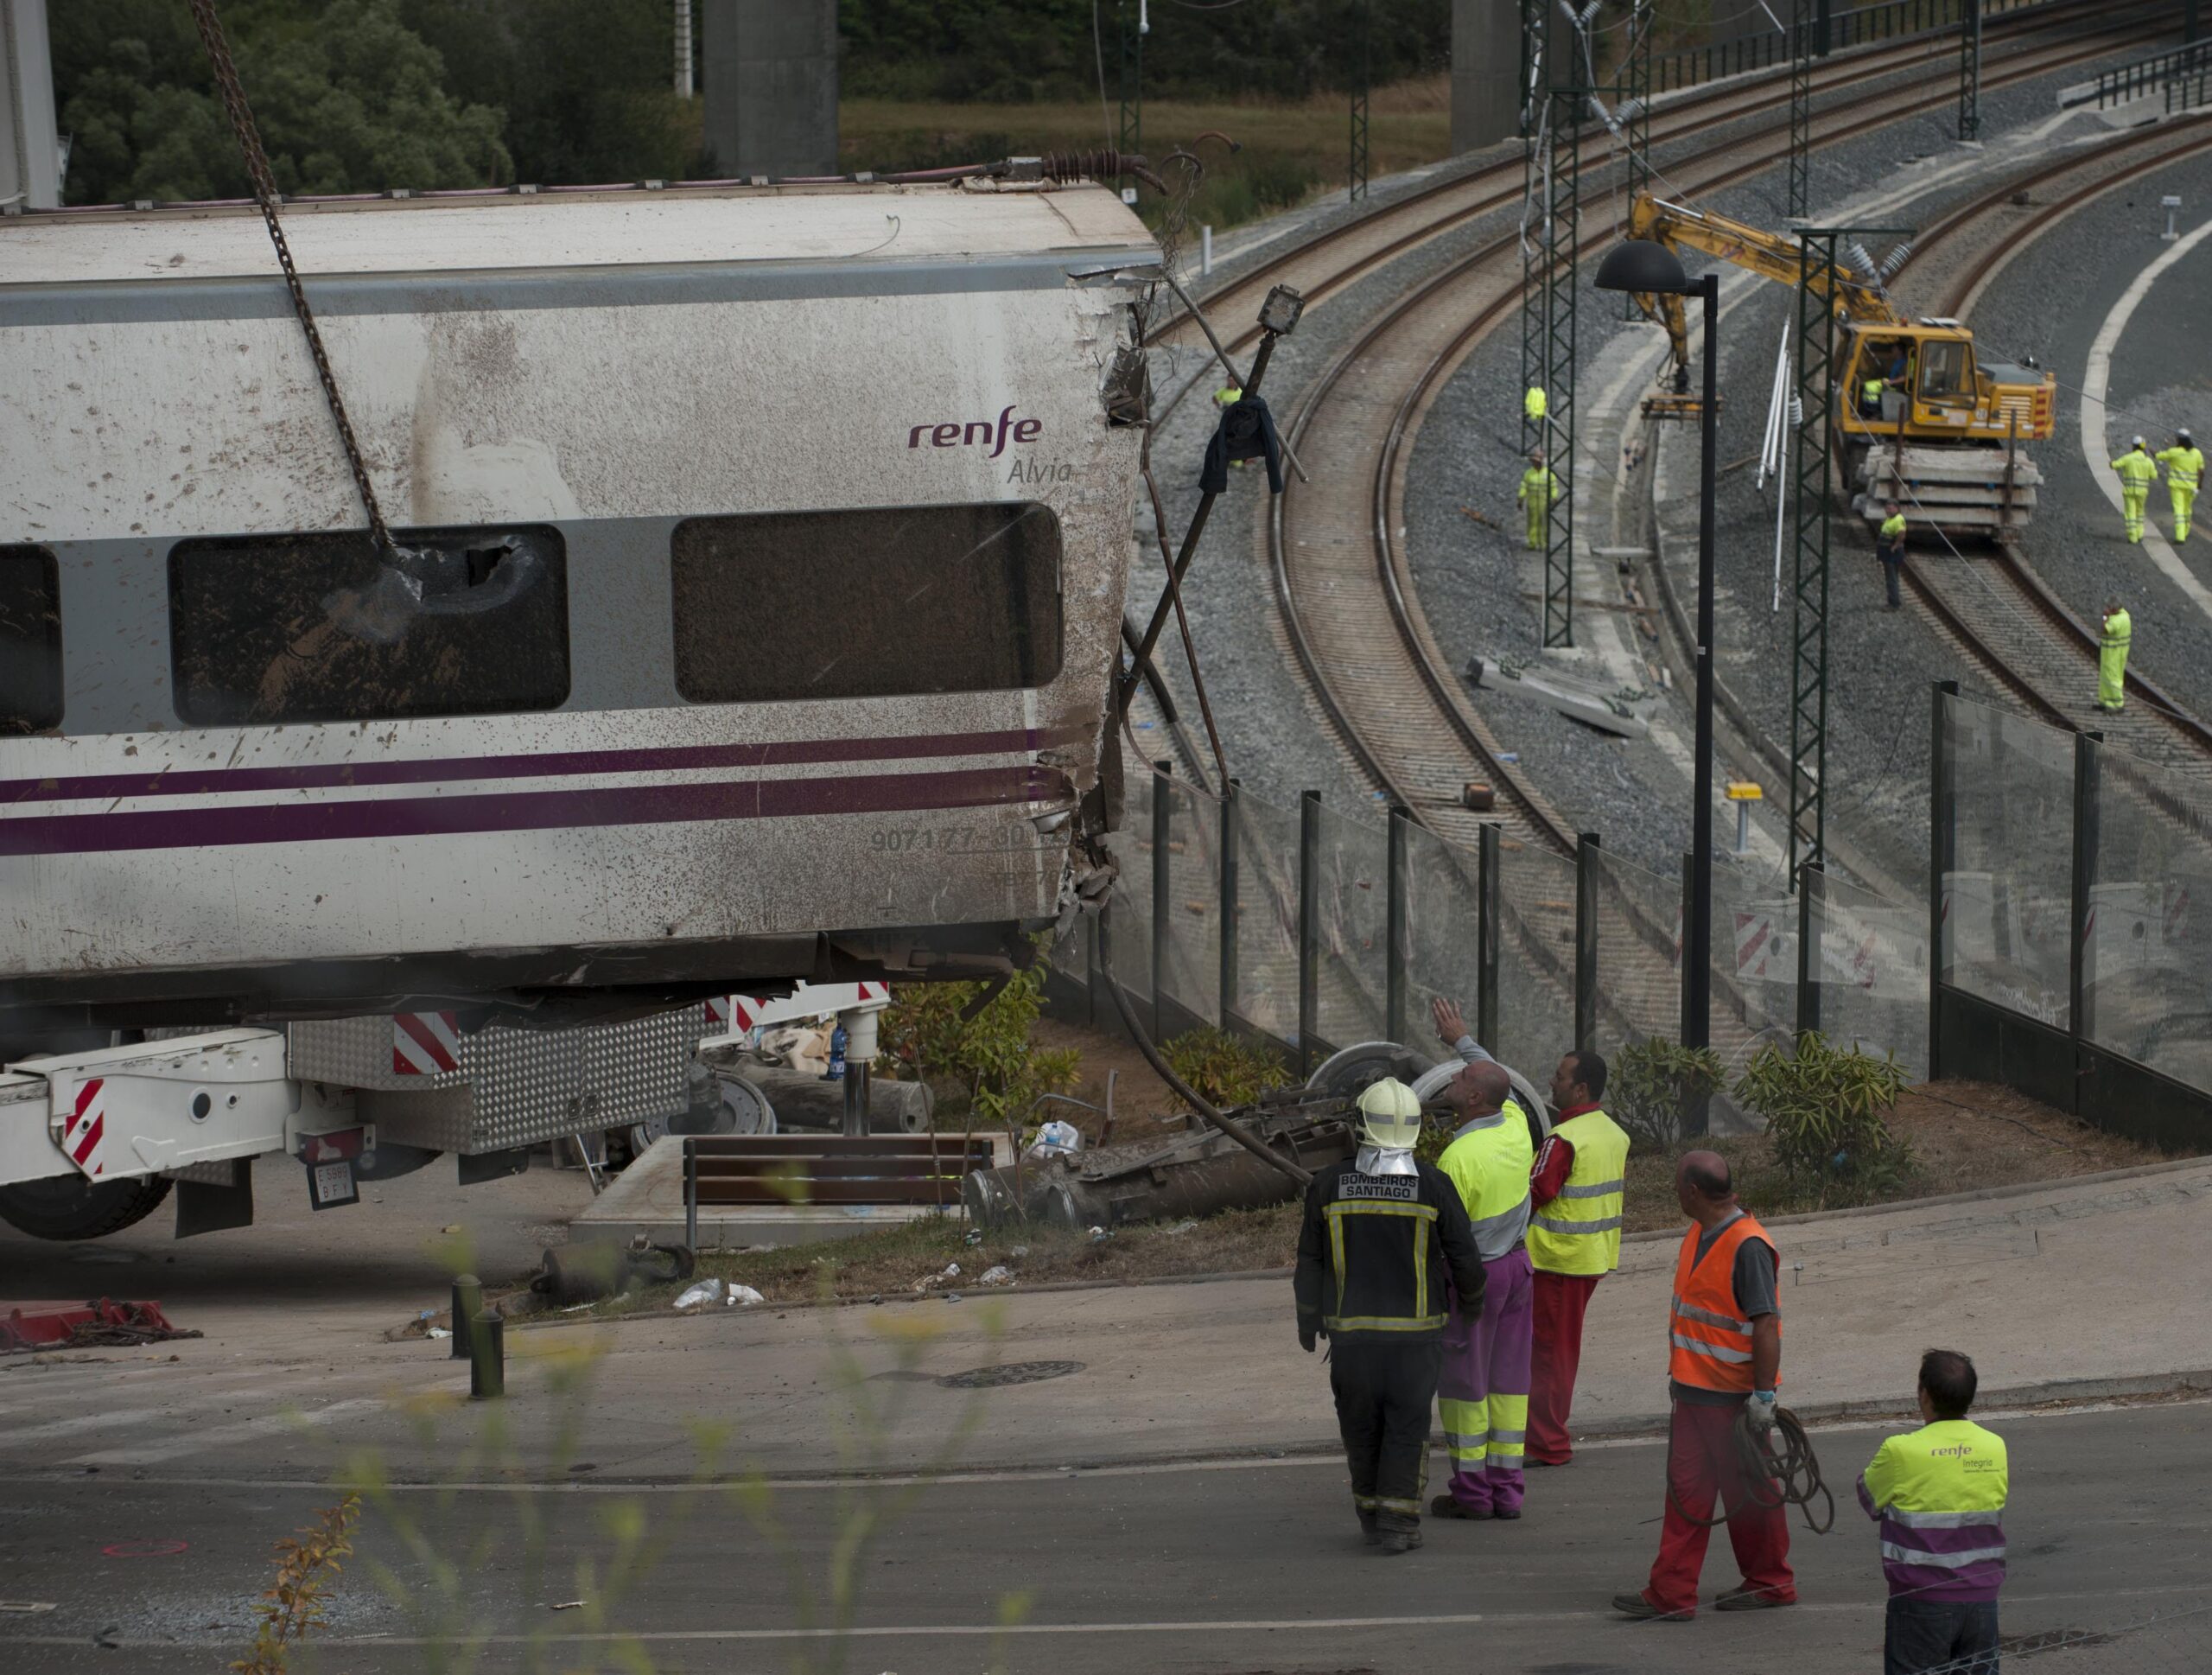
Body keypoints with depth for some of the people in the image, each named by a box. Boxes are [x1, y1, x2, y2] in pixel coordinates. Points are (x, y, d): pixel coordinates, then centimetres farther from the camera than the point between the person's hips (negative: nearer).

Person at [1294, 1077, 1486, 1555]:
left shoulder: (1329, 1184, -6)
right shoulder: (1433, 1185, -10)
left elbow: (1311, 1261, 2)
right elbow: (1464, 1257, -4)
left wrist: (1307, 1319, 18)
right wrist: (1472, 1301, 18)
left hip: (1351, 1332, 1)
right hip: (1415, 1332, -1)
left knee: (1361, 1425, 16)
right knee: (1407, 1427, 6)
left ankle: (1371, 1514, 25)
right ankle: (1398, 1523, 1)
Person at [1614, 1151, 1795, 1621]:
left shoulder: (1748, 1247, -22)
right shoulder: (1698, 1235, 8)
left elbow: (1767, 1325, -22)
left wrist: (1764, 1394, -23)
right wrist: (1680, 1372, 23)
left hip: (1735, 1397, -9)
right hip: (1695, 1388, 9)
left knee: (1748, 1493, 5)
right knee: (1686, 1490, 8)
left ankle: (1771, 1583, 19)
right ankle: (1671, 1594, 11)